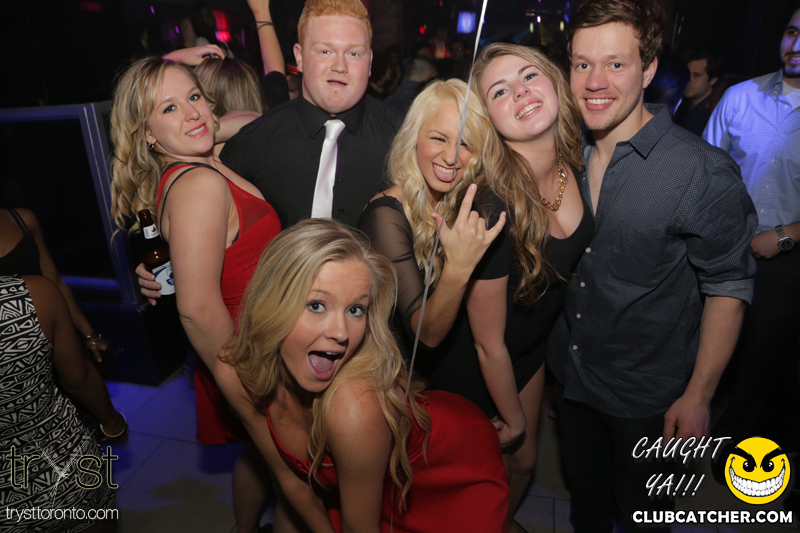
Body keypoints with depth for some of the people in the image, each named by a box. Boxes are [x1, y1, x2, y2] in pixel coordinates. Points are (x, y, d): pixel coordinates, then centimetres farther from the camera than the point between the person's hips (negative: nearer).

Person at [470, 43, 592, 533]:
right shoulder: (491, 207, -36)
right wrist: (513, 420, -6)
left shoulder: (575, 161, -16)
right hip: (478, 365, -6)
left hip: (538, 341, 6)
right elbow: (489, 343, -22)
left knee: (524, 462, 27)